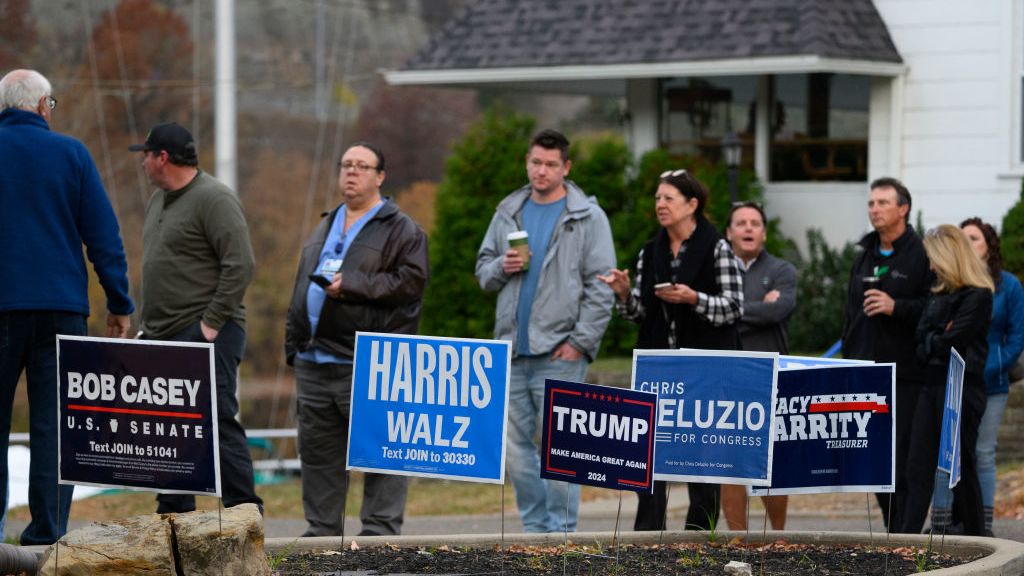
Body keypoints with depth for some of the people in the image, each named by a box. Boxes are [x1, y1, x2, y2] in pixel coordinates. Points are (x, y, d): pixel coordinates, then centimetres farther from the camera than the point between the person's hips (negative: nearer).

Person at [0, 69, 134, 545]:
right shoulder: (70, 153, 1)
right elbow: (103, 234, 0)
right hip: (60, 306, 0)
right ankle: (47, 527, -2)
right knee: (53, 421, 2)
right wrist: (119, 303, 5)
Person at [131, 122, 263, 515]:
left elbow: (241, 265, -18)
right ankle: (174, 516, 16)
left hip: (206, 337, -9)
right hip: (162, 337, 10)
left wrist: (212, 323, -19)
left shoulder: (214, 199, -12)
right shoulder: (159, 200, 18)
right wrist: (147, 321, 18)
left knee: (218, 422, -12)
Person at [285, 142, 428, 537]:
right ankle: (322, 531, 17)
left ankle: (380, 529, -2)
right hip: (314, 363, 7)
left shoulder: (400, 230, 0)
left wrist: (351, 285, -17)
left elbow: (411, 280, -14)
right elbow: (301, 289, 26)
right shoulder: (324, 229, 22)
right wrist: (293, 344, 19)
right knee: (318, 454, 10)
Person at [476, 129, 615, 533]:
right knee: (516, 445, 6)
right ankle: (535, 527, 14)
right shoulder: (508, 213, 14)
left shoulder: (588, 218, -1)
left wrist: (581, 341, -12)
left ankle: (561, 533, -2)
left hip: (559, 352, -5)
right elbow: (483, 270, 20)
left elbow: (600, 286, -5)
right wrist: (501, 268, -4)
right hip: (511, 349, 5)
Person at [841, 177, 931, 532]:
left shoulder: (921, 254, -5)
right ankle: (893, 529, 15)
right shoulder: (864, 256, 18)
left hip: (905, 374, -7)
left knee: (902, 456, -10)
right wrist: (848, 359, 20)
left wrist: (896, 307, -21)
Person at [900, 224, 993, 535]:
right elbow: (921, 338, 10)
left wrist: (930, 343, 1)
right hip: (932, 384, 8)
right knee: (918, 467, 1)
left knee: (961, 468, -1)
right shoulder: (940, 293, 17)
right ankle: (907, 540, -2)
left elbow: (951, 341, -16)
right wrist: (937, 340, -8)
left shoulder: (978, 297, -9)